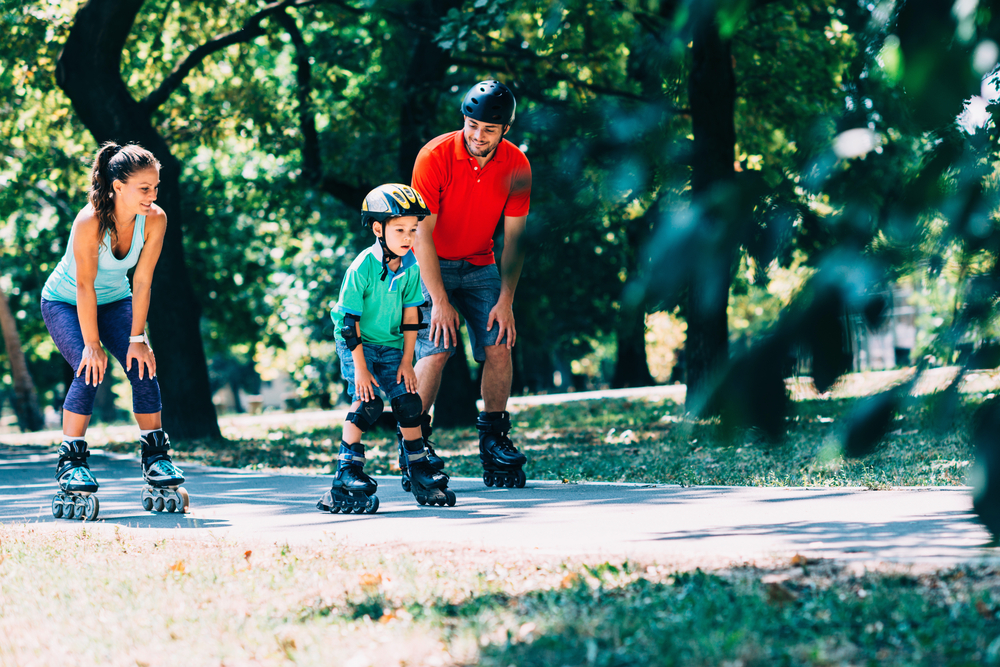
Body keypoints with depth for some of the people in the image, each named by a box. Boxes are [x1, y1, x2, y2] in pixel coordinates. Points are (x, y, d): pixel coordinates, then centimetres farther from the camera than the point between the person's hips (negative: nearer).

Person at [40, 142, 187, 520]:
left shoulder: (154, 220, -22)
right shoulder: (90, 222, -34)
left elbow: (142, 282, -16)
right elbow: (84, 286, -29)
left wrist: (137, 339, -16)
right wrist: (91, 344, -26)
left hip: (115, 300, 4)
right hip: (64, 302, -4)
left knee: (143, 369, -12)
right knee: (90, 371, -23)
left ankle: (156, 460, 1)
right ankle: (71, 464, -13)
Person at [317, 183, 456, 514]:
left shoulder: (411, 267, -7)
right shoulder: (362, 267, -23)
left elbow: (411, 314, 1)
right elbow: (350, 320, -19)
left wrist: (407, 360, -1)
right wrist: (360, 367, -19)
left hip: (391, 345, 5)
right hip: (357, 344, -5)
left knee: (408, 400, -2)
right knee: (369, 402, -20)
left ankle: (417, 471, 12)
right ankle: (347, 474, -13)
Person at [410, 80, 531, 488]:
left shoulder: (515, 165, -10)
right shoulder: (435, 157, -21)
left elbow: (513, 238, -5)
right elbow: (422, 234, -20)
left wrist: (506, 300, -12)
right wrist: (439, 300, -23)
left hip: (480, 266, 4)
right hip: (431, 265, -3)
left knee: (499, 346, -11)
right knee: (437, 350, -18)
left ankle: (494, 441, 4)